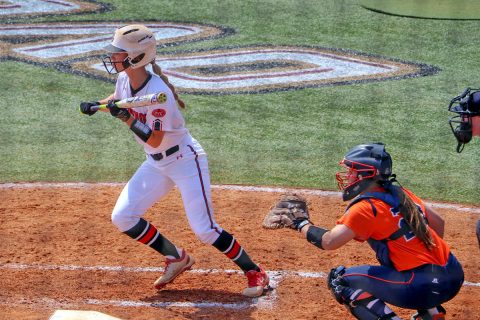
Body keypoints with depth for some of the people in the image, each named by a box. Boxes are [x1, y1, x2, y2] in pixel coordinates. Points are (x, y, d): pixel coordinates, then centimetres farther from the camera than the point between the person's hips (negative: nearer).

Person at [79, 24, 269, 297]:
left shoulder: (158, 92, -28)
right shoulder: (124, 79, -4)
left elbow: (154, 140, -27)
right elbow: (117, 98, 21)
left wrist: (125, 117, -32)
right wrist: (96, 106, 3)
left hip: (186, 160, -8)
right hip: (157, 164, 8)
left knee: (205, 230, -12)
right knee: (122, 217, 1)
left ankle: (254, 272, 5)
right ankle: (177, 258, 15)